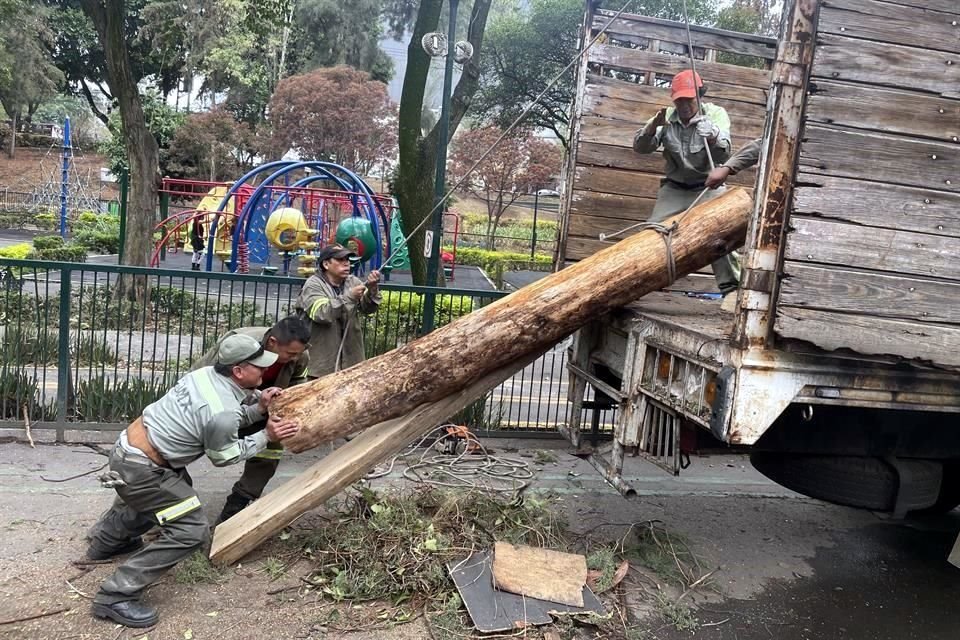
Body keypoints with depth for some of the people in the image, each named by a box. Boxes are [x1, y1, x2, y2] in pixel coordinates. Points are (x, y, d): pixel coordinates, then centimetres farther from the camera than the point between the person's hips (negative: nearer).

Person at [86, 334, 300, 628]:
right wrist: (266, 437, -2)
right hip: (139, 468, -10)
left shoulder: (206, 374, -3)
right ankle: (117, 596, -5)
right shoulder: (222, 413, -27)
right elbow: (223, 456, -7)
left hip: (130, 444, 10)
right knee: (191, 530, -9)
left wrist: (258, 408, 0)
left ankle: (106, 540, 56)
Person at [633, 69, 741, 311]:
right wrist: (653, 126, -33)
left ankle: (731, 288, -14)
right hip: (674, 188, 3)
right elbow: (640, 147, -13)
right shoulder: (667, 117, -6)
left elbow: (722, 156, -26)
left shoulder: (715, 114, -13)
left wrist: (713, 137, -48)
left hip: (707, 187, -3)